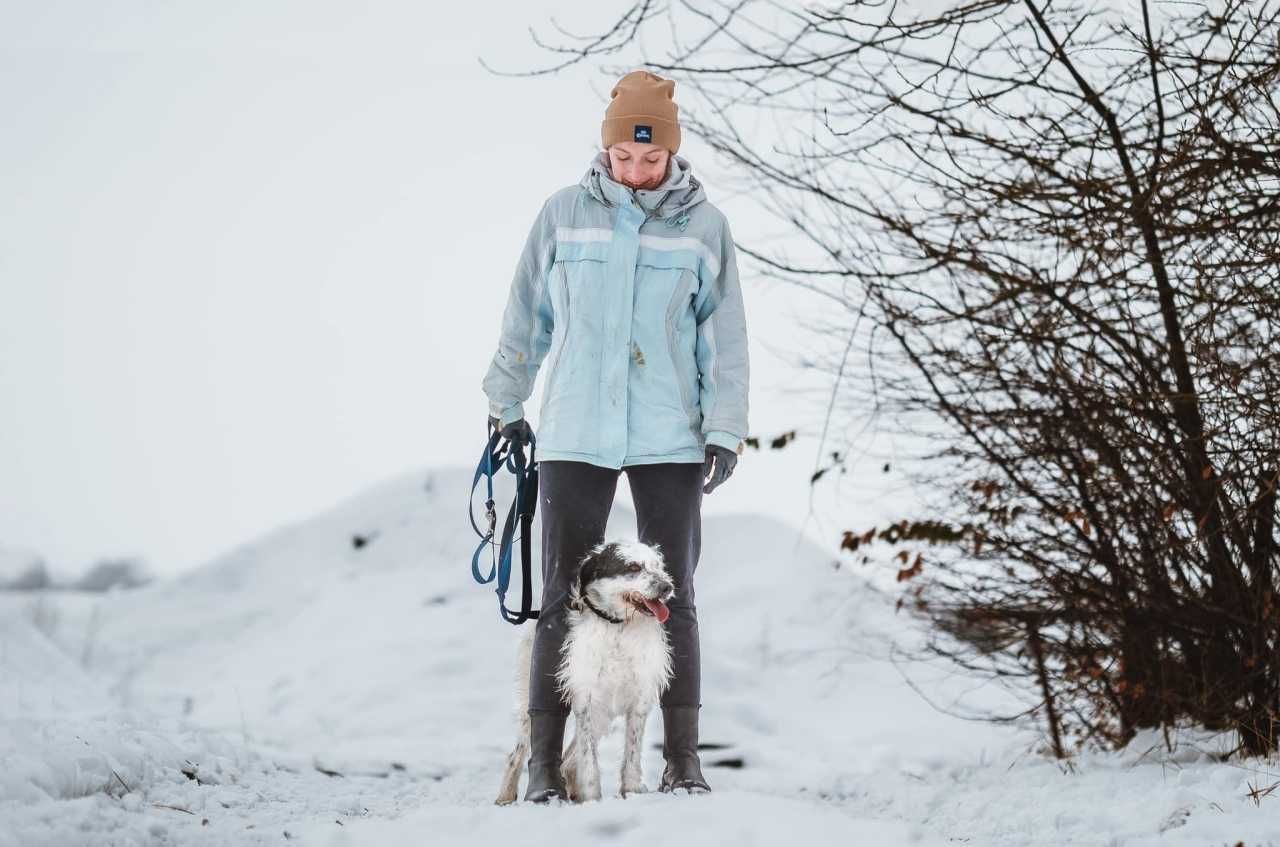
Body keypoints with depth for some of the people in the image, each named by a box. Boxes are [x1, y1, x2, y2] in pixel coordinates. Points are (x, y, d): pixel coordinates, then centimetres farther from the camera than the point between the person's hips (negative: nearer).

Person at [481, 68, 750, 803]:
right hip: (575, 435, 0)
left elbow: (725, 338, 4)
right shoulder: (564, 213, 3)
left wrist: (726, 431, -3)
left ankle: (683, 759, 8)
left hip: (671, 439, 0)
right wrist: (507, 405, 14)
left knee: (674, 599, 2)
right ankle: (545, 763, 4)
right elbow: (528, 316, 11)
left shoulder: (704, 224, 2)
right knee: (564, 598, 0)